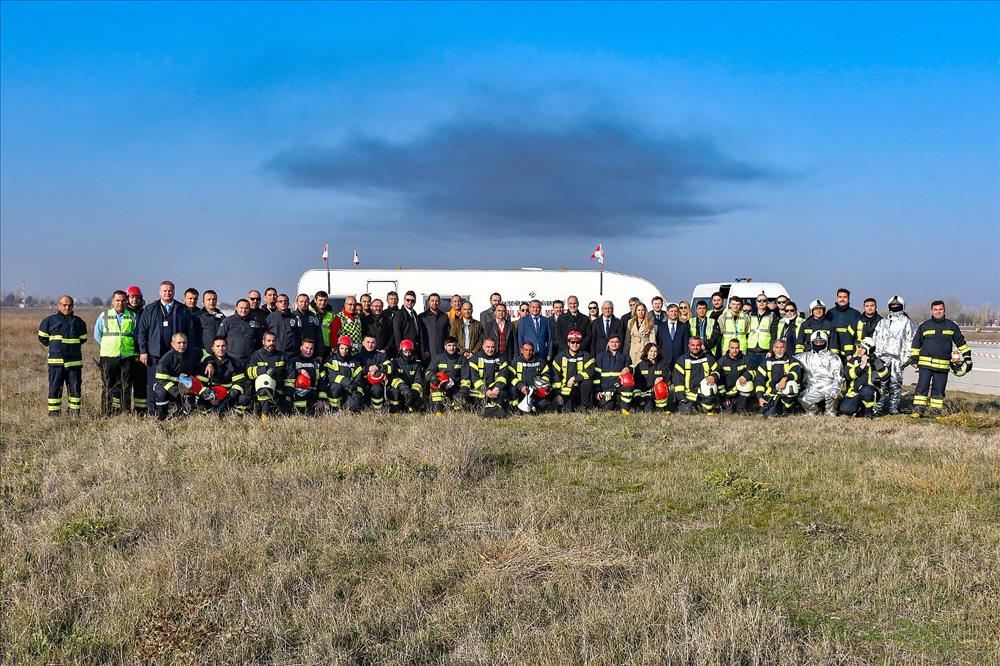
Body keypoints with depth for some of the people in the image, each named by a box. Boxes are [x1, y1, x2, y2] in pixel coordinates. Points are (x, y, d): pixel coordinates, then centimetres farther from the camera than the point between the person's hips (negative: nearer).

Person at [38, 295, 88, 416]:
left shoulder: (79, 322, 11)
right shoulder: (49, 321, 5)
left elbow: (83, 338, 22)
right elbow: (42, 337, 15)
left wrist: (73, 347, 13)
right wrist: (53, 346, 10)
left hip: (74, 361, 2)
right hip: (56, 361, -2)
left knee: (75, 388, 3)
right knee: (55, 388, -2)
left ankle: (75, 413, 11)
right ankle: (54, 414, 3)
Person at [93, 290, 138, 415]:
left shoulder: (133, 316, 8)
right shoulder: (104, 316, 7)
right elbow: (97, 334, 12)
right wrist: (107, 347, 10)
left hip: (128, 356, 1)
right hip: (108, 357, -1)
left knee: (126, 386, 2)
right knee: (108, 386, -1)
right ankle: (106, 413, 1)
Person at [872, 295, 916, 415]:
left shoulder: (906, 321, 9)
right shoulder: (883, 321, 21)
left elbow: (910, 340, 3)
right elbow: (876, 337, 20)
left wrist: (906, 356, -6)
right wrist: (876, 353, 10)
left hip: (897, 357, -3)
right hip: (882, 356, 3)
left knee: (895, 382, -4)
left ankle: (894, 406, 0)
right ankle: (879, 405, 1)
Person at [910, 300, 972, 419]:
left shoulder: (952, 326, 10)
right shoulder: (924, 326, 8)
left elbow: (961, 342, 17)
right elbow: (916, 343, 12)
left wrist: (968, 357, 13)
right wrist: (914, 359, 6)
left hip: (943, 365, 1)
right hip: (925, 364, -1)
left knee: (939, 390, 4)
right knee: (922, 387, -7)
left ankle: (935, 410, 12)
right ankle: (918, 409, -6)